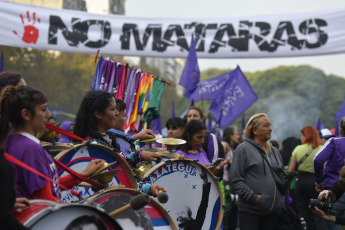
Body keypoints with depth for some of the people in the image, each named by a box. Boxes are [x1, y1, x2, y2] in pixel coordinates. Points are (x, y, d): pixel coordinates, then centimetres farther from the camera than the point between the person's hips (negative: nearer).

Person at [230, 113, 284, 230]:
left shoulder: (274, 151, 16)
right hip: (250, 210, -6)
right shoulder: (244, 149, -4)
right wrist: (253, 197, -16)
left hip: (274, 210, 6)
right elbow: (235, 180, -10)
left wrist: (282, 197, 10)